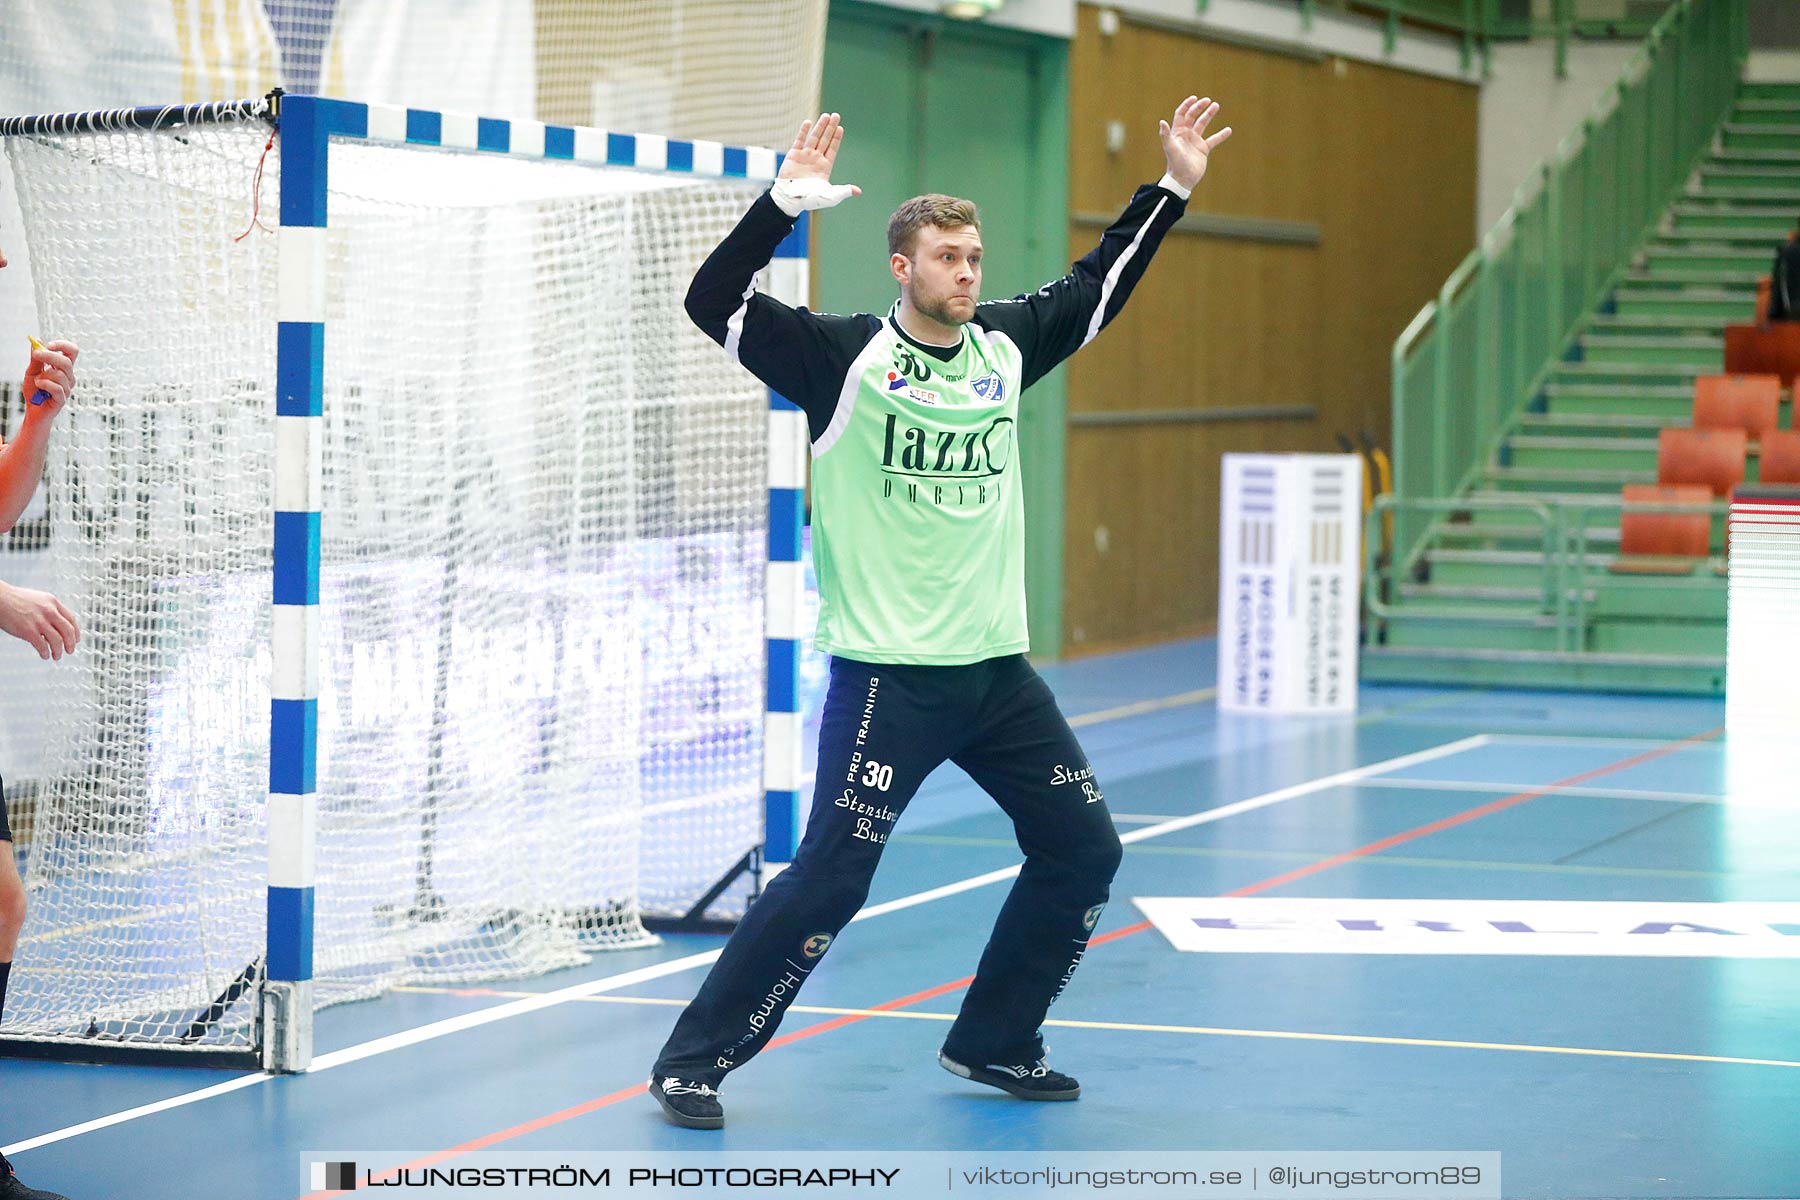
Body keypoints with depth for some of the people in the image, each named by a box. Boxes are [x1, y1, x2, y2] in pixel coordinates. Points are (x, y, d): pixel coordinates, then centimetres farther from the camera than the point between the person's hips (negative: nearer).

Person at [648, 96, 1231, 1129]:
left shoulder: (1004, 344, 8)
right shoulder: (844, 356, -8)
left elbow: (1097, 286, 23)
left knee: (1084, 849, 9)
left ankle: (993, 1043, 25)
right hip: (887, 675, -7)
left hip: (997, 668, 7)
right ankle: (694, 1062, -2)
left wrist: (1174, 189, 22)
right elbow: (717, 303, -17)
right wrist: (787, 203, -27)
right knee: (832, 877, -12)